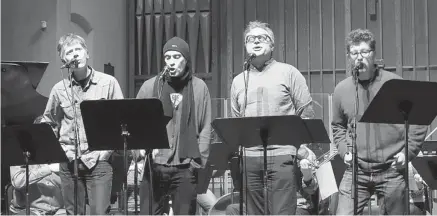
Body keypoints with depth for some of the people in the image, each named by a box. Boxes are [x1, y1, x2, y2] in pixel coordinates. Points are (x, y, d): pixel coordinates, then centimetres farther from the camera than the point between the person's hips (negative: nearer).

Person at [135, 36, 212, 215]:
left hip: (185, 167, 0)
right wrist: (141, 150, -9)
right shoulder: (150, 86, 6)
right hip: (154, 165, 1)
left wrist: (198, 158, -3)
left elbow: (206, 128, 4)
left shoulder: (199, 87, 5)